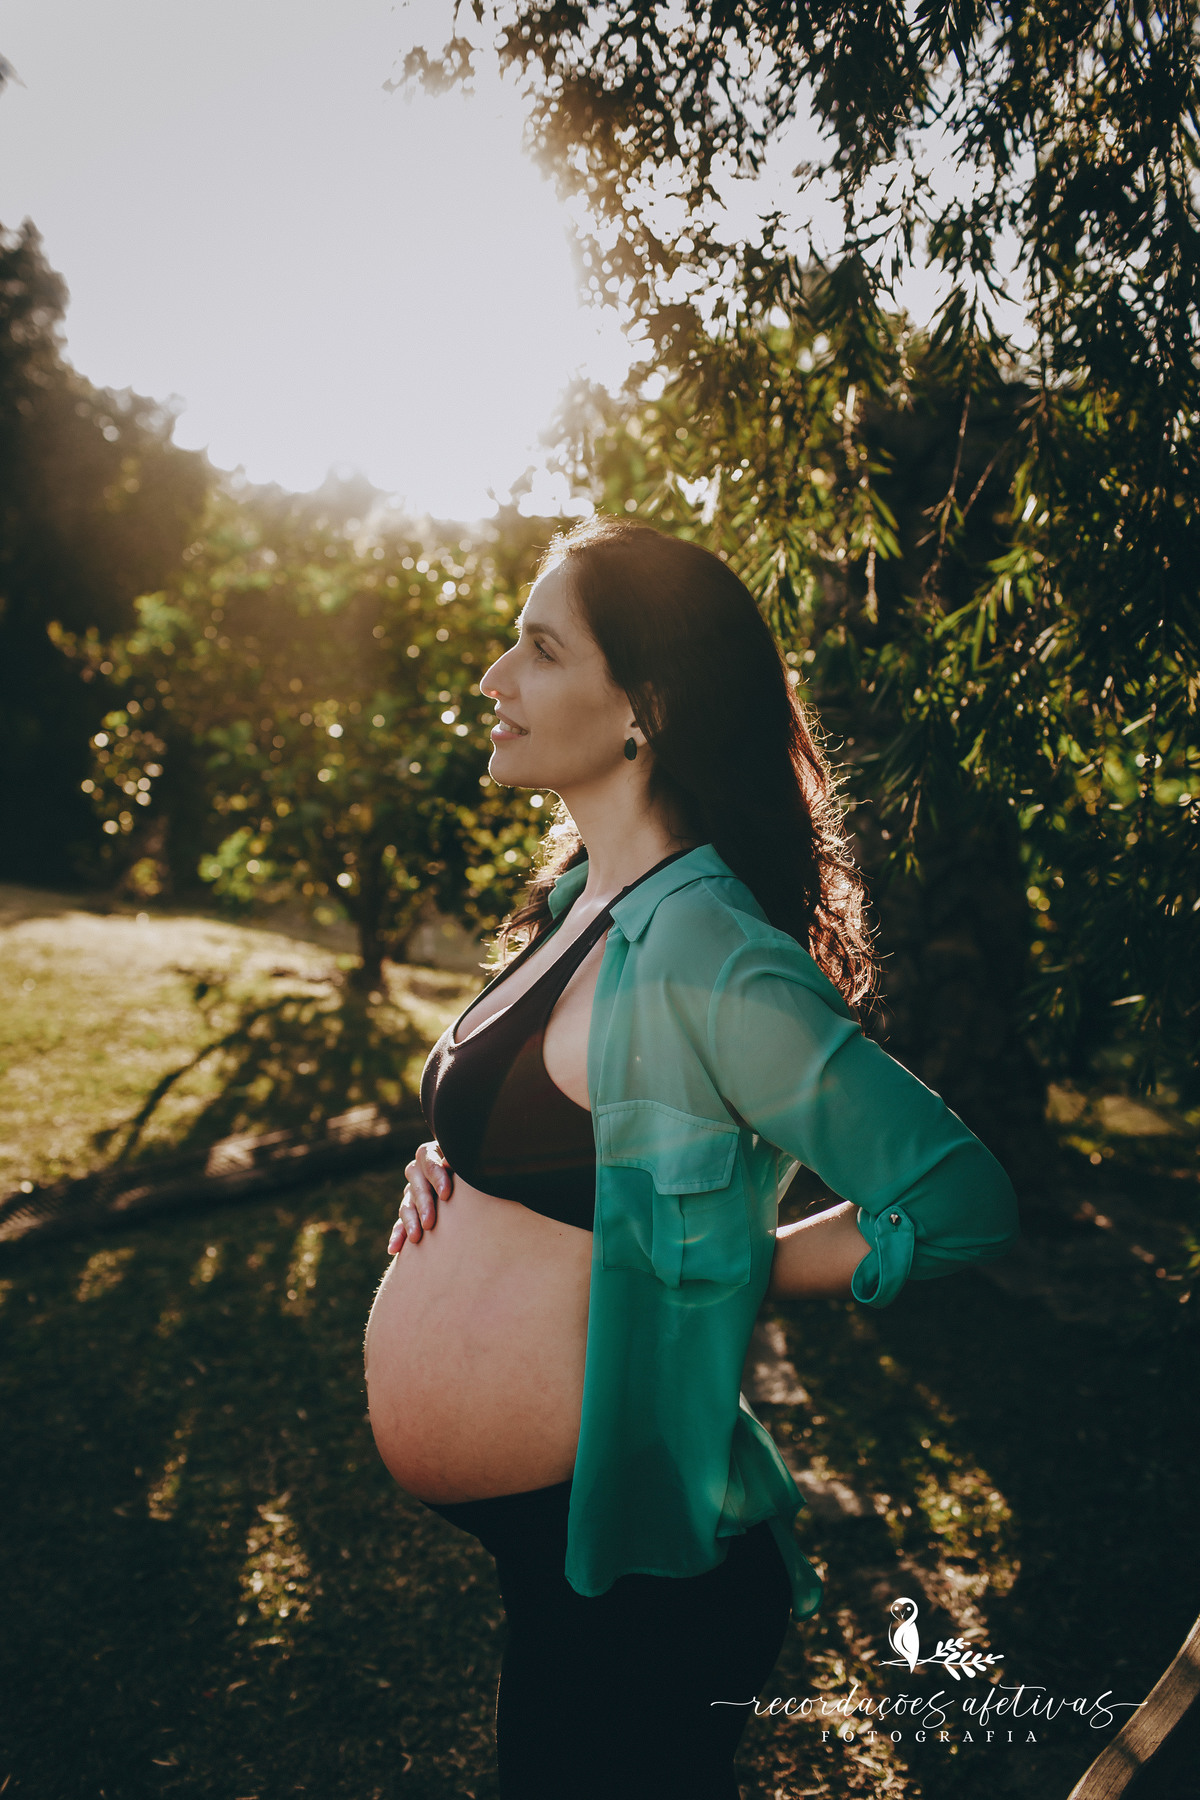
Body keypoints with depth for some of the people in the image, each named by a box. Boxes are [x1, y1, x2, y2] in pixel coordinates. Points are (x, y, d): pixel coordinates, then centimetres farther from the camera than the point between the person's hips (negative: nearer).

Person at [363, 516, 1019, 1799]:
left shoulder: (704, 951, -26)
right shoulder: (578, 900, 2)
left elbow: (959, 1205, -26)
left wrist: (726, 1274, -15)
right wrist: (447, 1162, 0)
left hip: (618, 1562, -8)